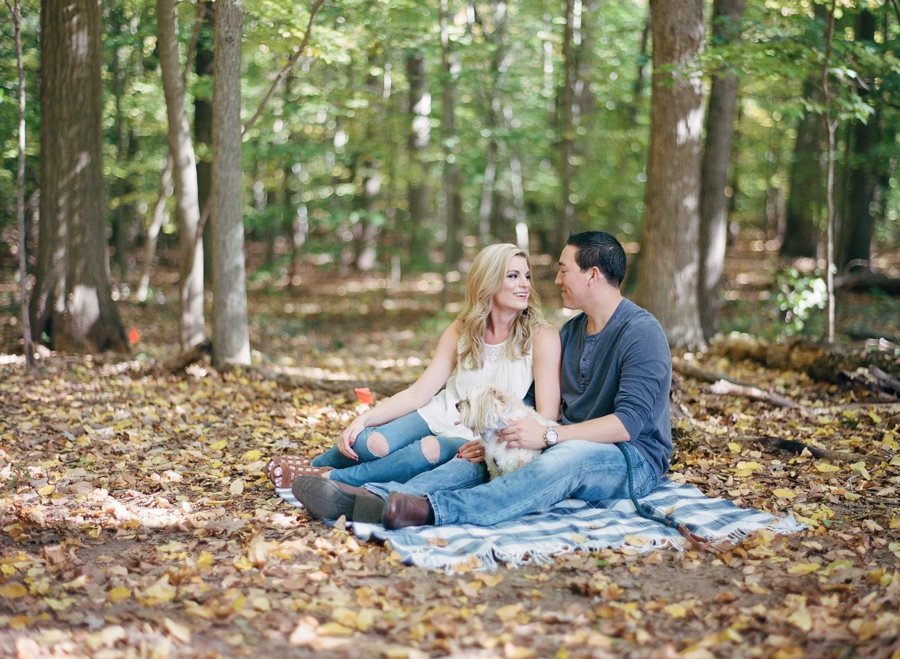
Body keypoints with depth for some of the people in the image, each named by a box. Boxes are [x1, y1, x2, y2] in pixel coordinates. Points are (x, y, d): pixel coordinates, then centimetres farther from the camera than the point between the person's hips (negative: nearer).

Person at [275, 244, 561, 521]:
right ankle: (310, 469, 4)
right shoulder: (461, 331, 4)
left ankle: (332, 479, -20)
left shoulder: (541, 337, -8)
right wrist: (364, 418, -13)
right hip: (442, 415, 3)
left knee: (430, 450, -36)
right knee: (370, 443, -26)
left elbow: (546, 417, -13)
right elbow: (418, 394, 1)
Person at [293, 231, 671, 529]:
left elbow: (630, 420, -23)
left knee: (567, 456, -38)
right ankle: (381, 498, -38)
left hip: (633, 459, -8)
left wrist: (548, 436, -30)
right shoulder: (570, 332, 15)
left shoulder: (641, 332, -12)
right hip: (568, 447, 8)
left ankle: (433, 510, -56)